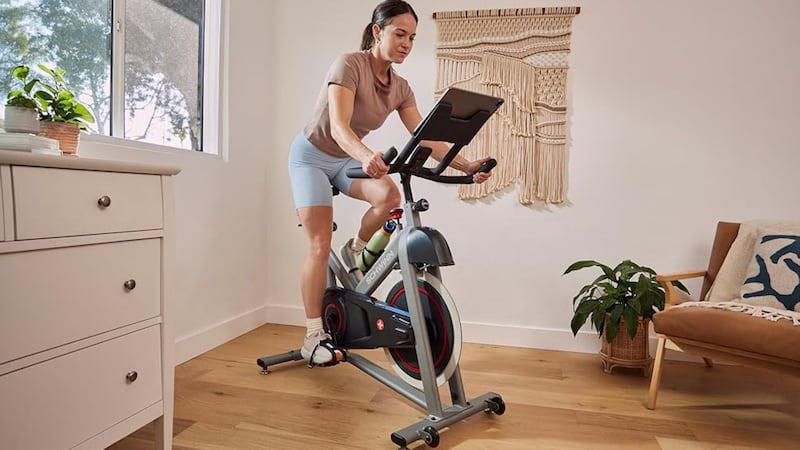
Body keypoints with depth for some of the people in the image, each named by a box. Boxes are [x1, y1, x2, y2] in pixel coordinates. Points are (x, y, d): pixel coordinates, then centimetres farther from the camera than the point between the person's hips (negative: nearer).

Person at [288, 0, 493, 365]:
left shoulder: (400, 88, -5)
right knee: (320, 246, -10)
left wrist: (466, 166, -24)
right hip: (312, 156, -5)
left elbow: (425, 138, -11)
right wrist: (367, 155, -56)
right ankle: (314, 337, 2)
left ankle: (355, 250, 3)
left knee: (389, 195, -27)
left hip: (347, 159, 5)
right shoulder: (349, 65, -22)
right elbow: (338, 126, -36)